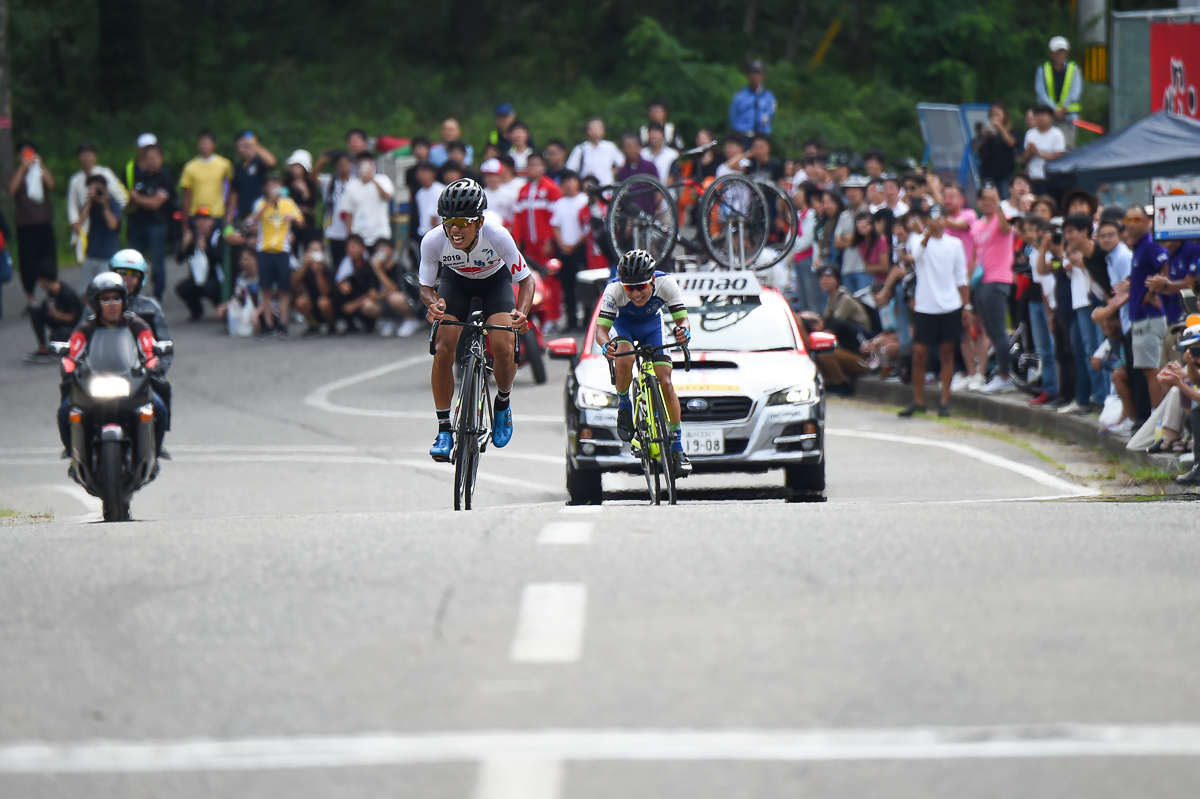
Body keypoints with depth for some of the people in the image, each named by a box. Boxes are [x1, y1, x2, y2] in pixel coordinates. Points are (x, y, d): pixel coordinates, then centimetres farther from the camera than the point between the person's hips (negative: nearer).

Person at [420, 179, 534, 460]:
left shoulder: (498, 237, -36)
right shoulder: (433, 241, -33)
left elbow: (526, 279, -24)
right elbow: (426, 287, -17)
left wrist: (522, 312, -43)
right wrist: (434, 304, -41)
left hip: (495, 281, -1)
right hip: (456, 281, 1)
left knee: (503, 348, -21)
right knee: (443, 349, -18)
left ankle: (503, 402, 12)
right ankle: (444, 429, -3)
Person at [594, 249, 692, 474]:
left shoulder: (665, 283, -33)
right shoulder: (614, 290, -36)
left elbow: (682, 318, -32)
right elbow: (601, 329, -37)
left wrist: (683, 330, -56)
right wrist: (606, 345, -60)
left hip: (652, 326, 1)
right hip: (623, 326, -1)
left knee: (665, 382, -11)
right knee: (624, 360, -34)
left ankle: (677, 447, -4)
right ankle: (624, 405, -3)